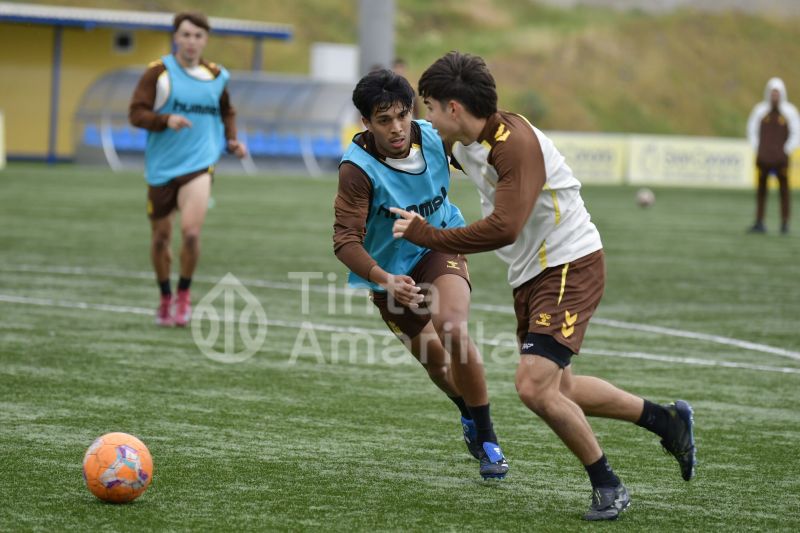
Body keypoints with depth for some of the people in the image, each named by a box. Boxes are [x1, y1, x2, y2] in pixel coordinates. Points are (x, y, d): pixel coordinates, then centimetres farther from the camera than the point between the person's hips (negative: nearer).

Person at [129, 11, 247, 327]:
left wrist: (232, 141, 10)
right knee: (160, 238, 9)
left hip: (199, 163, 0)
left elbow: (227, 112, 26)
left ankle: (184, 293, 3)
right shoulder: (159, 73, -4)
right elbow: (136, 113, -9)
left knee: (191, 231, -20)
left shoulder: (217, 76, 7)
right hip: (161, 167, 0)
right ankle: (165, 299, 32)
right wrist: (166, 120, -25)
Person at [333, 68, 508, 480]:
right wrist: (385, 281, -46)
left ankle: (486, 438, -13)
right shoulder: (357, 168, -27)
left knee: (452, 330, -27)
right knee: (435, 361, 11)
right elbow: (346, 239, -30)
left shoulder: (433, 138, -17)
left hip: (439, 248, 0)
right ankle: (470, 415, 46)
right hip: (389, 272, 0)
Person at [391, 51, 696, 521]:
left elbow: (503, 228, -35)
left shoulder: (515, 144, -25)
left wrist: (428, 236, -28)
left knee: (534, 387, -20)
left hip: (572, 266, -10)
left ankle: (608, 487, -3)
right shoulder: (463, 144, 3)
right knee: (559, 389, 18)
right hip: (532, 273, 10)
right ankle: (668, 420, 34)